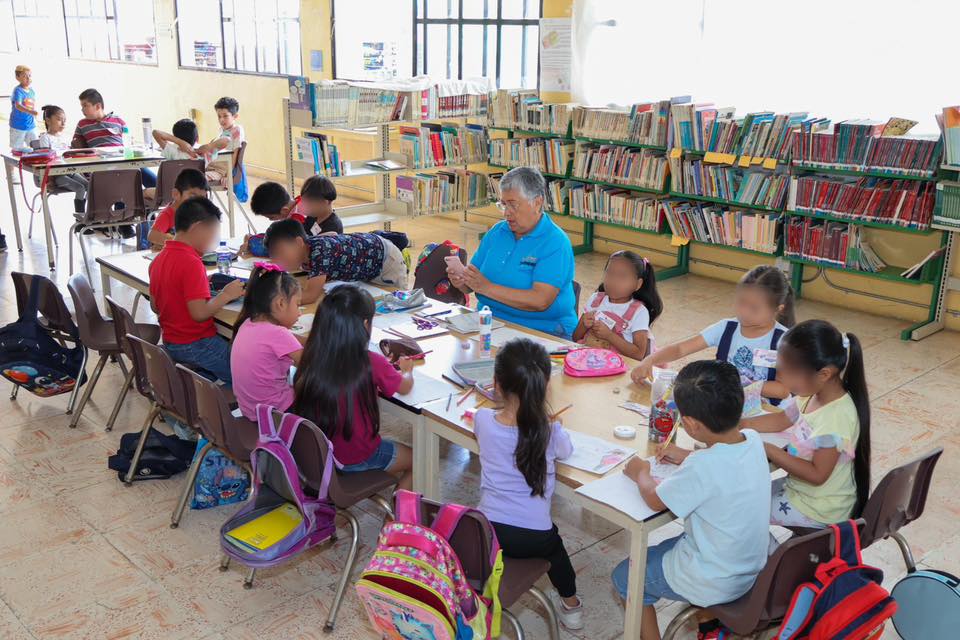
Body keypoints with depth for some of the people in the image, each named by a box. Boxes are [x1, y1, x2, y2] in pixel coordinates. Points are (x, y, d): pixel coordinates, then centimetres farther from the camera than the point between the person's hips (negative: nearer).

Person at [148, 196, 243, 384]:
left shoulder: (159, 259, 7)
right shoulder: (191, 263, -21)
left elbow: (155, 306, 15)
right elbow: (200, 313, -25)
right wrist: (226, 295, -11)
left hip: (170, 344, 9)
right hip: (196, 346, -9)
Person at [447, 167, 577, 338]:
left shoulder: (556, 242, -10)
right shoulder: (496, 232, 12)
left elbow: (541, 301, -21)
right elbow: (474, 282, 13)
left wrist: (488, 288, -21)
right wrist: (461, 280, -11)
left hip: (542, 331, -6)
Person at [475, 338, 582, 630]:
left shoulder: (482, 419, -10)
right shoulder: (549, 431, -15)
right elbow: (566, 450, 7)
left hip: (488, 529, 1)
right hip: (533, 538, -1)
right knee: (552, 542, 34)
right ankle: (571, 605, 44)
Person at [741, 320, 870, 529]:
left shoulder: (836, 418, -31)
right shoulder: (814, 394, -7)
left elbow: (817, 474, -26)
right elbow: (781, 420, 10)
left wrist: (770, 451, -22)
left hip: (818, 509, -8)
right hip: (799, 487, 8)